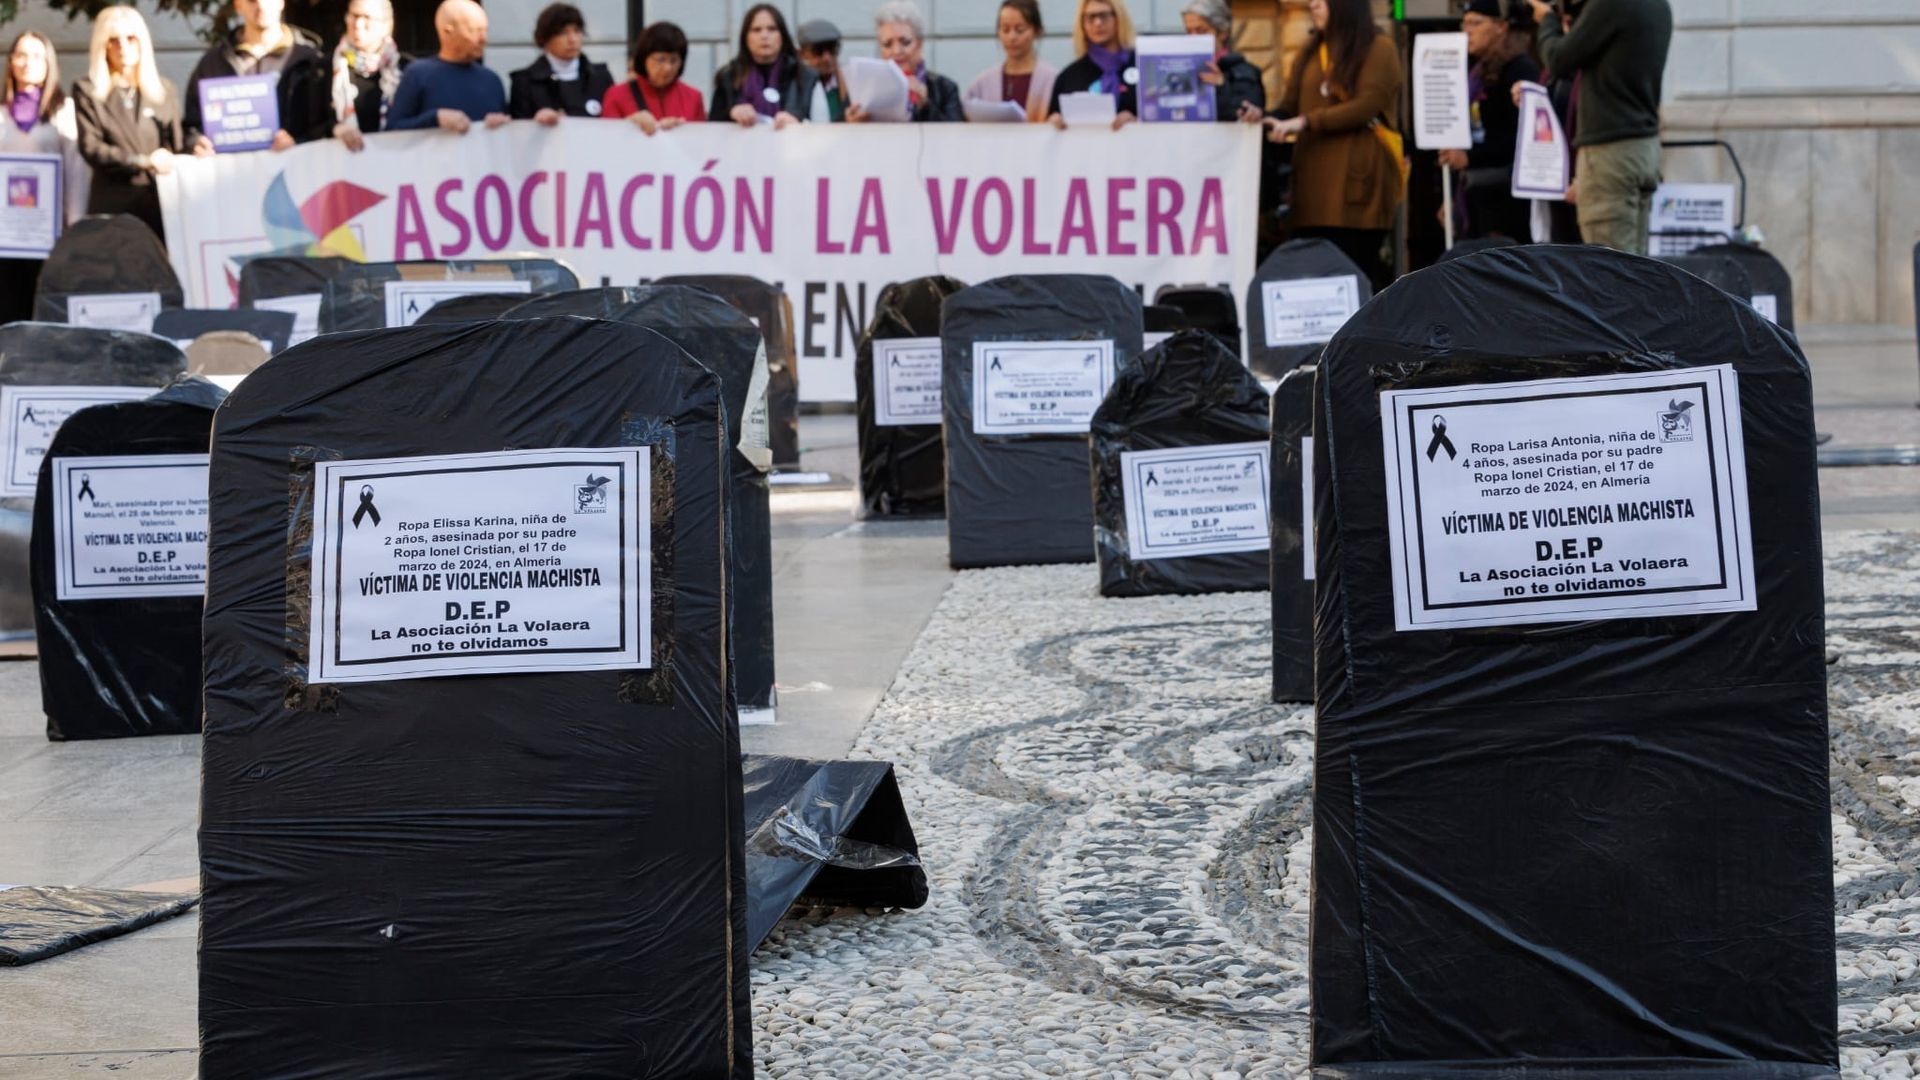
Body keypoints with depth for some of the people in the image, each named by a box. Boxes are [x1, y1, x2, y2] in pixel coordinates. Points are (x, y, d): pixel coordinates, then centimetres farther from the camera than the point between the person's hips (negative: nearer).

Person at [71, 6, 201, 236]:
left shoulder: (165, 90, 15)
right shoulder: (87, 92, 7)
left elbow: (176, 148, 14)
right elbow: (91, 148, -3)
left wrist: (194, 151, -11)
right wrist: (143, 161, -16)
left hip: (161, 201, 2)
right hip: (113, 206, -2)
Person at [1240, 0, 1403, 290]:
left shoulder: (1378, 48, 1)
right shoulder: (1311, 49, 18)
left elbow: (1367, 106, -12)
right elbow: (1291, 108, 14)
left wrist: (1306, 122, -18)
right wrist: (1263, 117, -8)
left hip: (1358, 177, -5)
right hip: (1314, 174, 5)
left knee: (1358, 268, -6)